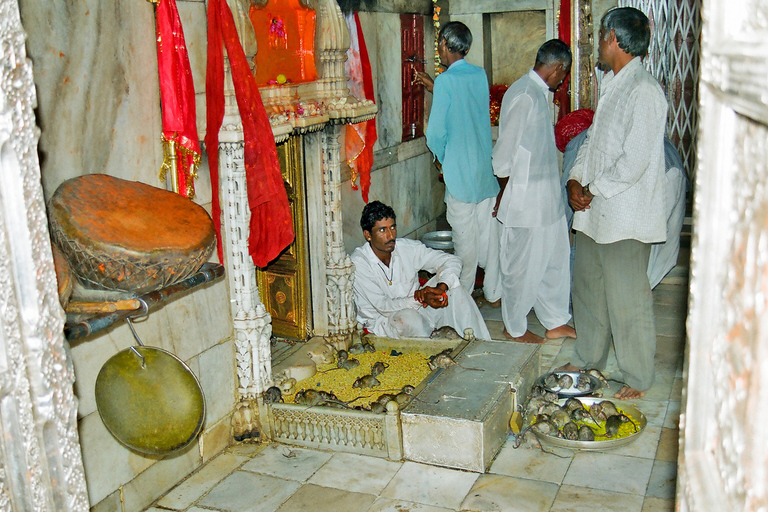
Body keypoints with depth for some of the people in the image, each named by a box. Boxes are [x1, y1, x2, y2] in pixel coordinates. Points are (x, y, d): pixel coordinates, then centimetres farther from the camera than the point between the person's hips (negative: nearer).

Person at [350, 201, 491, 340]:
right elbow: (383, 306, -22)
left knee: (453, 284, -16)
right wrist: (420, 299, -35)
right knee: (408, 317, -37)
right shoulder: (358, 263, -19)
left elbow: (452, 261, -6)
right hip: (382, 321, -5)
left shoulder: (408, 247, -7)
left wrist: (440, 288, -26)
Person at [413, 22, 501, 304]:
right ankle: (493, 292, 21)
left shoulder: (446, 80, -14)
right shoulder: (480, 74, 6)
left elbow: (436, 132, -14)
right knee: (489, 231, 12)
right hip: (487, 168, 6)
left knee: (465, 237, 3)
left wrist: (441, 158, 4)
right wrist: (434, 87, 27)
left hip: (460, 173, -6)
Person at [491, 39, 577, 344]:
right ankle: (514, 327, 21)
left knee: (556, 258, 16)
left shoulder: (538, 93, 13)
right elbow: (504, 152, -18)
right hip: (526, 198, -10)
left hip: (547, 196, 10)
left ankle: (556, 322, 30)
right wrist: (505, 192, -7)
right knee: (524, 265, 4)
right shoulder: (524, 96, -19)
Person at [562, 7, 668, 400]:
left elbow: (634, 162, -21)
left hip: (624, 216, -9)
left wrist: (595, 192, -13)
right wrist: (575, 180, 2)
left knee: (627, 300, 1)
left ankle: (637, 378, 17)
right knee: (587, 288, 19)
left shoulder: (644, 92, -17)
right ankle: (589, 359, 36)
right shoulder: (610, 85, 13)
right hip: (592, 211, 9)